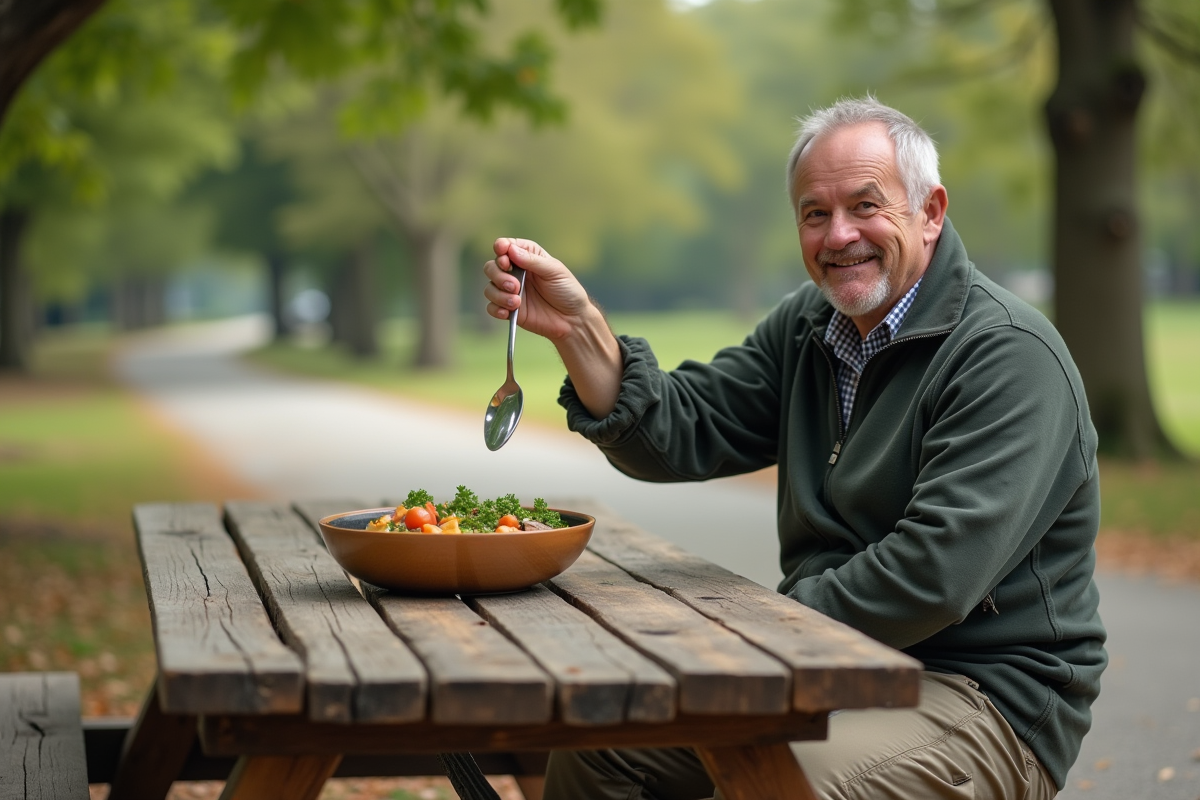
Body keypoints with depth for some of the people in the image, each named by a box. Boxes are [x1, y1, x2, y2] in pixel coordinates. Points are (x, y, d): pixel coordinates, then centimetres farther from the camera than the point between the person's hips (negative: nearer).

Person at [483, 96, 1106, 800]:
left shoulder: (1011, 357, -16)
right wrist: (578, 328, -10)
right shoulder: (809, 328, 11)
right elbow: (682, 437, 4)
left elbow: (935, 574, -25)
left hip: (983, 691, -7)